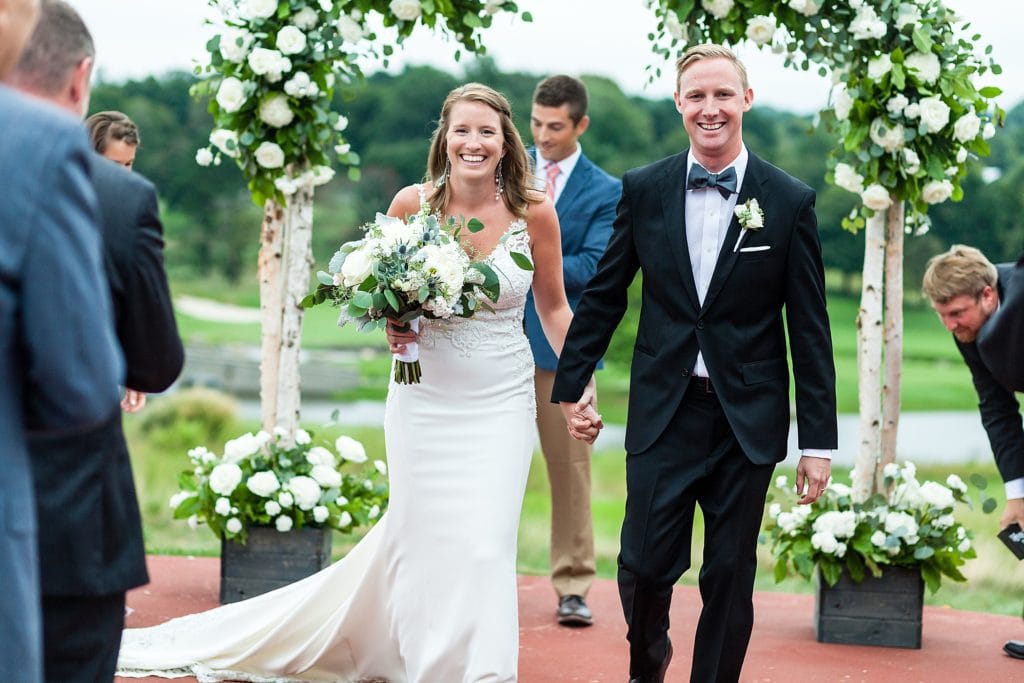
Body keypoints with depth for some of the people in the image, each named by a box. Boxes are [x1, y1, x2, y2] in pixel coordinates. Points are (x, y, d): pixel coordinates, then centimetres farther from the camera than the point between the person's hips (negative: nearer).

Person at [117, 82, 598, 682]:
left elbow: (554, 307, 5)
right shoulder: (412, 203, -5)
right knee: (418, 538, 8)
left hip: (500, 403, -1)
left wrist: (583, 391, -3)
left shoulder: (534, 212, -6)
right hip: (423, 399, 1)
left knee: (484, 547, -6)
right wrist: (393, 325, -12)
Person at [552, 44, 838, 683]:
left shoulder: (791, 201, -3)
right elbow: (604, 296, 9)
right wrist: (568, 386, 9)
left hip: (748, 418, -1)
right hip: (664, 411, 1)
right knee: (645, 566, -1)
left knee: (730, 577, 6)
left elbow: (810, 330, -2)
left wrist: (819, 441, -3)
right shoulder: (644, 190, 1)